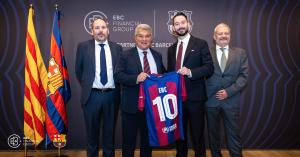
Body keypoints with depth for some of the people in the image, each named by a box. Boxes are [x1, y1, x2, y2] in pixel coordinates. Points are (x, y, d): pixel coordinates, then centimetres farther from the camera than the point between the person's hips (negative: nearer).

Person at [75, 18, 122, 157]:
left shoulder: (117, 48, 4)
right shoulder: (83, 47, 0)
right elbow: (78, 70, 8)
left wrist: (116, 88, 7)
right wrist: (86, 86, 9)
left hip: (112, 95, 1)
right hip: (92, 95, -1)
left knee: (110, 130, 13)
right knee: (92, 130, 13)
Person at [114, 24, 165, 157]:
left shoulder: (157, 55, 9)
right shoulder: (126, 55, -4)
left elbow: (163, 75, 17)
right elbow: (118, 75, -13)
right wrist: (136, 78, -26)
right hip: (132, 105, -3)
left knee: (148, 139, 18)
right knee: (128, 140, 9)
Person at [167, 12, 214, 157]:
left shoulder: (200, 44, -4)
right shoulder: (171, 49, 12)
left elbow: (209, 68, -10)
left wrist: (190, 72, -24)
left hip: (195, 96, -5)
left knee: (197, 133, 6)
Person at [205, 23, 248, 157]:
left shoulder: (240, 53, 6)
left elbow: (243, 76, -1)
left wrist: (228, 91, -11)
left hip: (231, 100, 0)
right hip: (211, 100, 0)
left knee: (233, 134, 4)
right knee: (213, 133, 12)